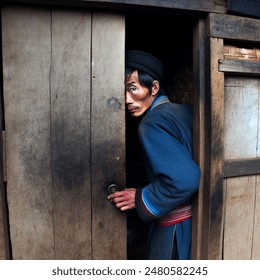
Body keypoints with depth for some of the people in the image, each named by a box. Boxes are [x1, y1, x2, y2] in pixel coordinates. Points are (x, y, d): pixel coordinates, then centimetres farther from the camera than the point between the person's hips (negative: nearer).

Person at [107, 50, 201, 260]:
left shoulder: (152, 123, -22)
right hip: (197, 216, 8)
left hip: (175, 225, -8)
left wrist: (140, 200, -17)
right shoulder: (186, 110, 2)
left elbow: (184, 180, -30)